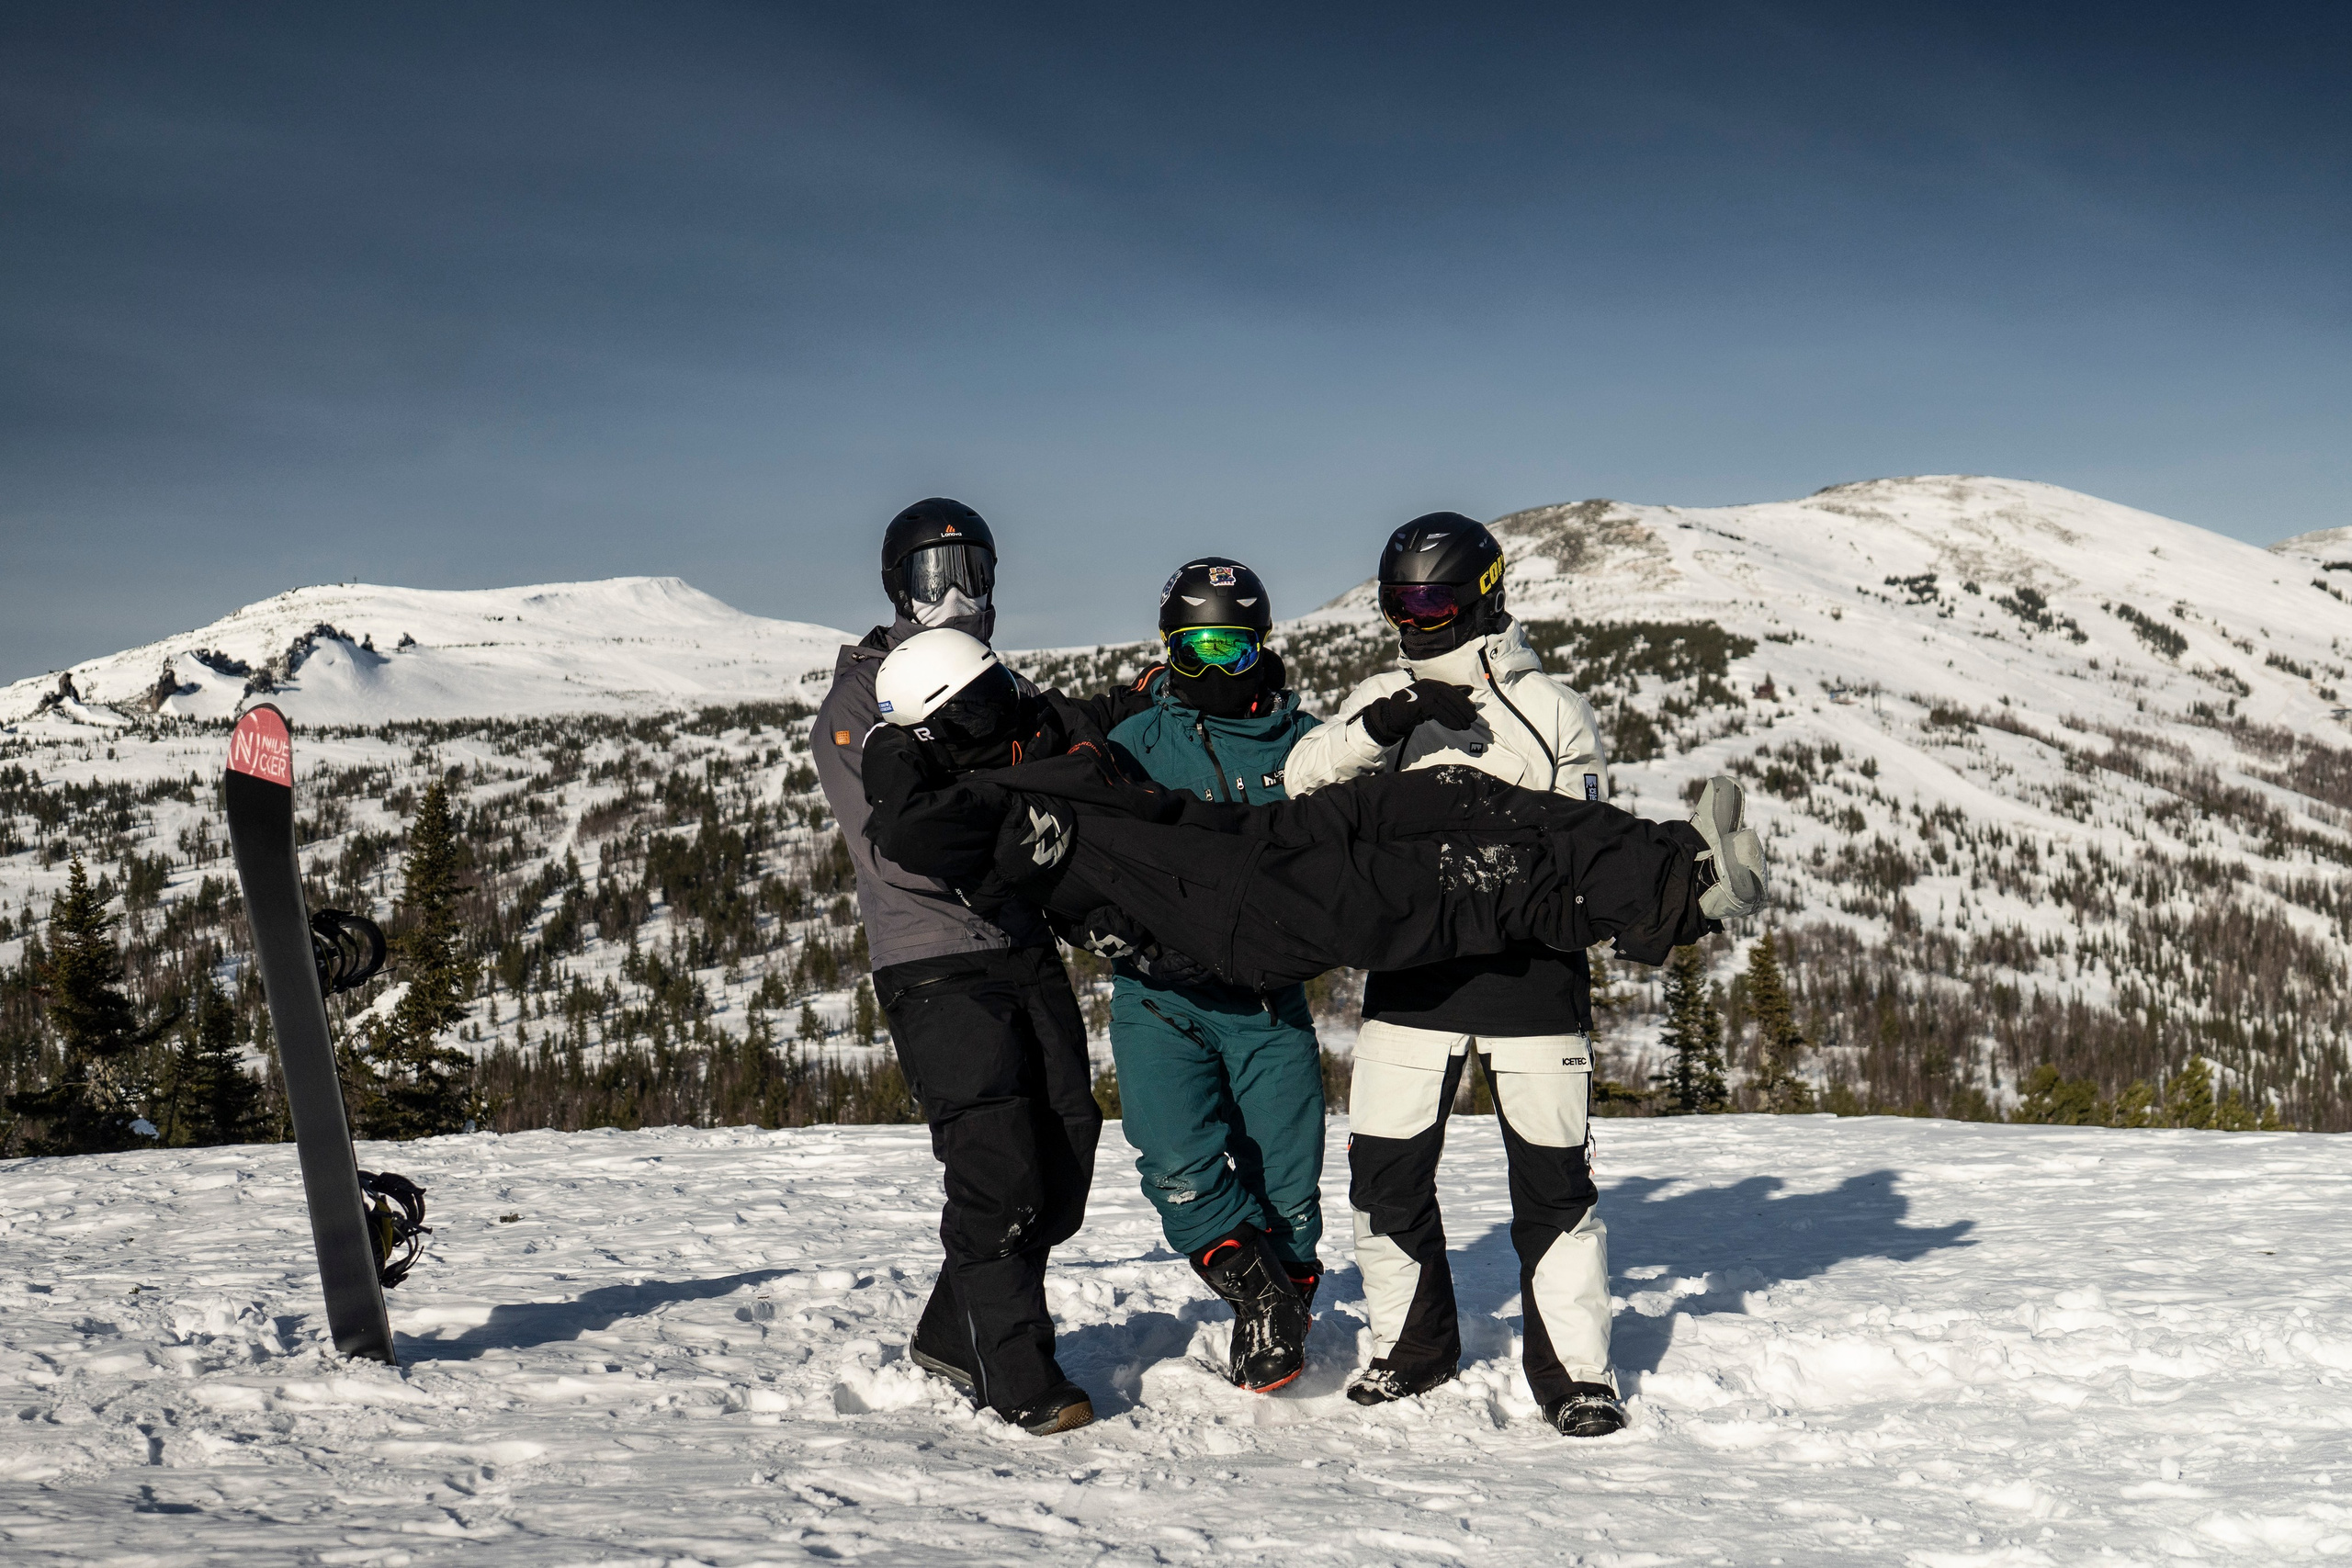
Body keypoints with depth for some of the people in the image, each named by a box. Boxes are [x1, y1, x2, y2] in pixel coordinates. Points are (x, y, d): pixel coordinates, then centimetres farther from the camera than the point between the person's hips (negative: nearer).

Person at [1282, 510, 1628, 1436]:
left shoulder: (1549, 708, 7)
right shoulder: (1383, 701, 11)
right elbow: (1304, 779, -5)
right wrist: (1376, 723, -20)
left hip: (1531, 968, -2)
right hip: (1411, 972, 2)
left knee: (1553, 1176, -2)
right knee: (1384, 1170, 3)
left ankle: (1575, 1371, 7)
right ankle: (1410, 1348, 22)